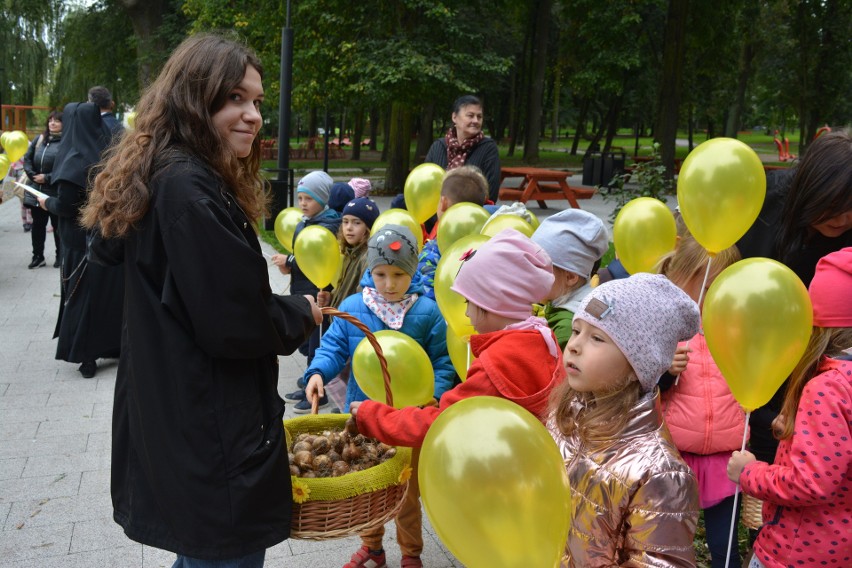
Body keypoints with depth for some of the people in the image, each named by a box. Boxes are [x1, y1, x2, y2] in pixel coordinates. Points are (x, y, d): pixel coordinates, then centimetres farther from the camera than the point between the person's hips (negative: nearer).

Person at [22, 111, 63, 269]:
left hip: (56, 192, -6)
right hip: (37, 190, 6)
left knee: (58, 226, 5)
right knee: (37, 225, 11)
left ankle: (60, 256, 18)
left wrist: (48, 178, -16)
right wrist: (32, 175, -2)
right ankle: (38, 256, 20)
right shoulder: (39, 139, 10)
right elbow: (27, 158, 13)